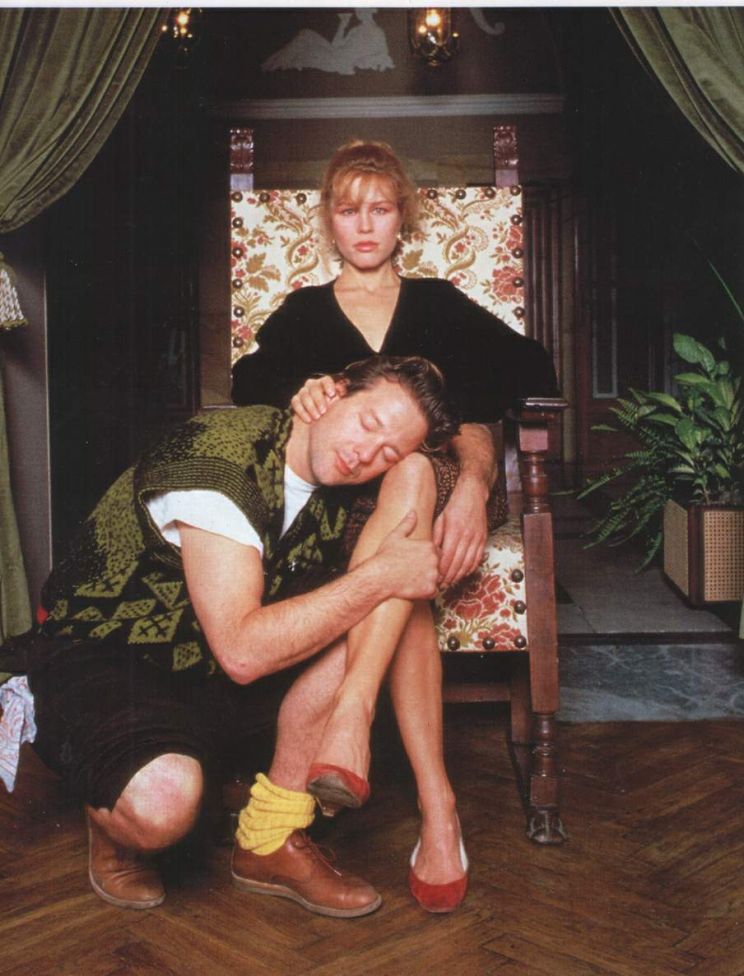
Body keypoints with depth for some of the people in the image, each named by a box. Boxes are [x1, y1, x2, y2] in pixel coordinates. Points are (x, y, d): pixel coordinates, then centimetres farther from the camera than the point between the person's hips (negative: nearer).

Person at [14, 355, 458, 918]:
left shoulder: (336, 476, -5)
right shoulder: (219, 462, -28)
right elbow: (243, 651, -34)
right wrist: (380, 577, -30)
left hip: (209, 674, 7)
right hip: (97, 661, -7)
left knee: (361, 628, -15)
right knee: (164, 800, -36)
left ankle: (271, 842, -6)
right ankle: (112, 822, 3)